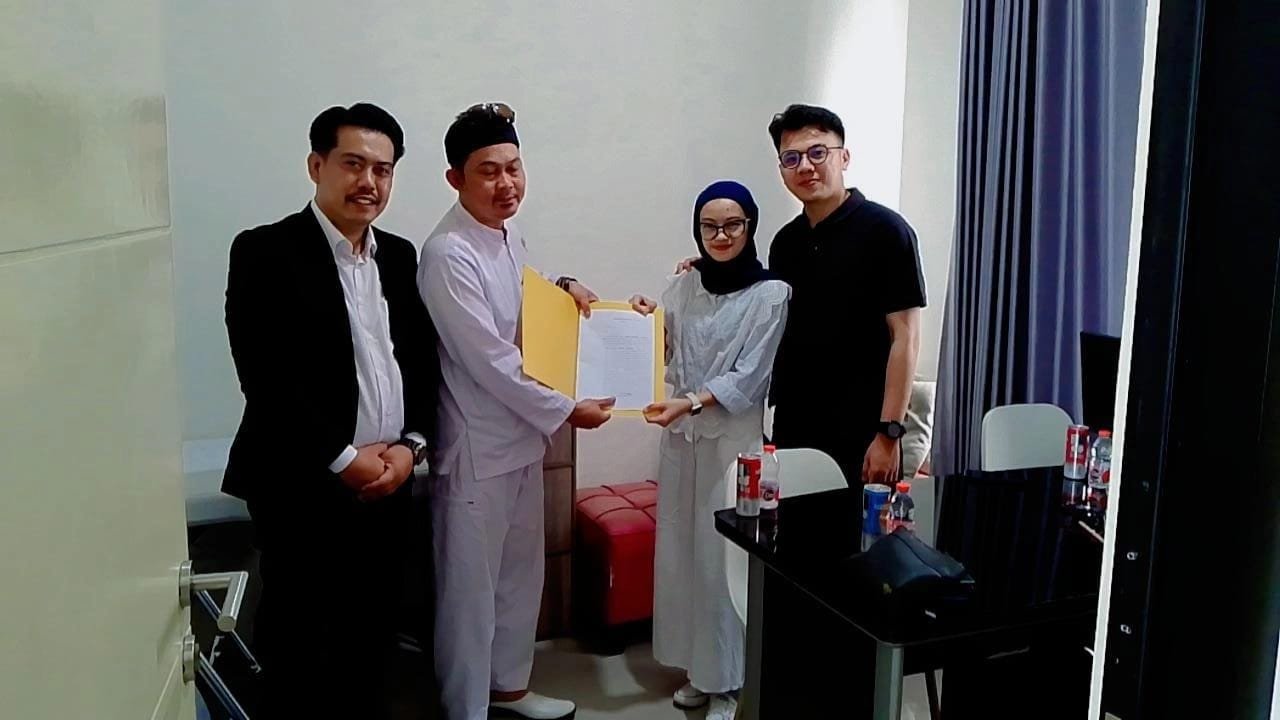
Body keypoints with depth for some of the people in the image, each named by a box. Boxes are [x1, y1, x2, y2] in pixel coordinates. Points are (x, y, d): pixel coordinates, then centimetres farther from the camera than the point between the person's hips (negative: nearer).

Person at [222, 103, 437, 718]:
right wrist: (343, 458, -15)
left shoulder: (400, 255, 10)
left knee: (370, 638, 16)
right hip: (303, 489, -5)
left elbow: (421, 360, 11)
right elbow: (265, 377, -16)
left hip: (387, 484, 6)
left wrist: (409, 444, -3)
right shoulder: (265, 252, -9)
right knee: (294, 641, 7)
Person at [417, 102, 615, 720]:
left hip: (522, 438, 9)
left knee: (521, 574, 21)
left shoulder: (511, 240, 7)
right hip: (476, 449, -9)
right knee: (470, 588, 6)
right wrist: (566, 410, -16)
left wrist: (560, 288, 4)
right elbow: (489, 359, -23)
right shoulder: (448, 254, -20)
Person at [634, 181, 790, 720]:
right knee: (682, 550, 9)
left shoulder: (771, 293, -7)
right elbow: (668, 361, 12)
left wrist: (691, 403, -25)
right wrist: (646, 325, -6)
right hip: (683, 437, 5)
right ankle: (697, 668, 25)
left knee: (726, 555, 0)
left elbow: (749, 377, -13)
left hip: (735, 439, -5)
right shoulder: (682, 286, 8)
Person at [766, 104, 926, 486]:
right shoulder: (785, 242, 10)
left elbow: (904, 336, -10)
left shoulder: (884, 231, -7)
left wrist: (889, 433, -15)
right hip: (791, 434, 5)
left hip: (861, 440, -5)